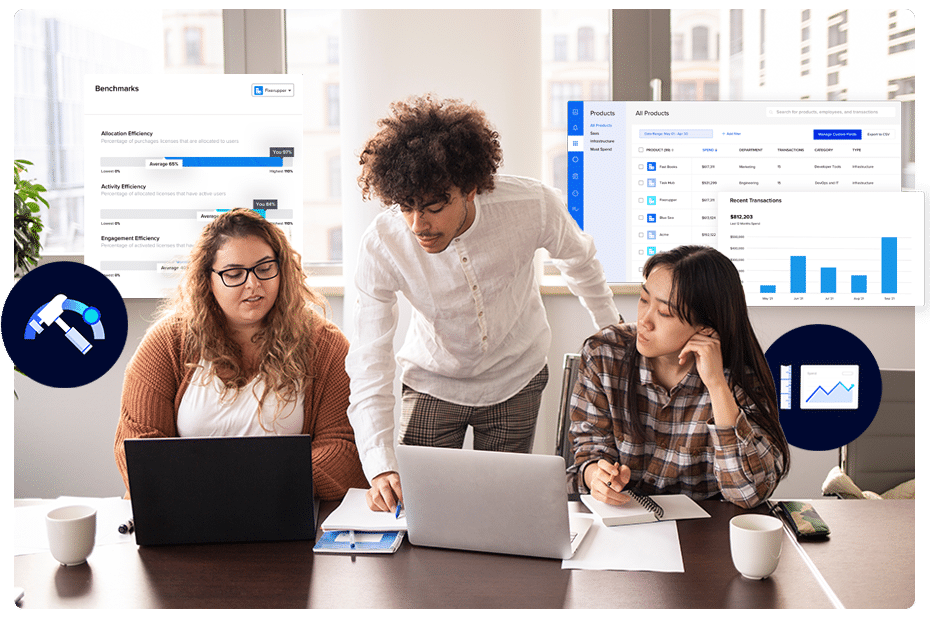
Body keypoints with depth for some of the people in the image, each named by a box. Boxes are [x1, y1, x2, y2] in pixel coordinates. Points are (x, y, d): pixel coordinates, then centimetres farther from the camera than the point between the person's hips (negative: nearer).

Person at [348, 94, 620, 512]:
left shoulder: (533, 206, -28)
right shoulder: (381, 245, -28)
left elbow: (579, 261, -4)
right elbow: (369, 366, -26)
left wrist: (611, 332, 13)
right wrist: (380, 468, -40)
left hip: (516, 379, 1)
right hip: (434, 382, 0)